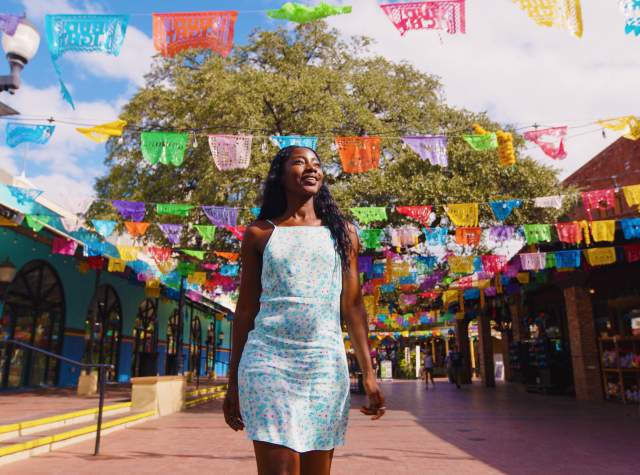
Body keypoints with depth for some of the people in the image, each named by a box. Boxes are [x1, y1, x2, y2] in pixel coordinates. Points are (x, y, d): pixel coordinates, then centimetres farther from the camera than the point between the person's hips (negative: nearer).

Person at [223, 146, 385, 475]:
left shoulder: (342, 232, 11)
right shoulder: (259, 234, 7)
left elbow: (352, 306, 9)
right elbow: (246, 310, 8)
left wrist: (368, 372, 2)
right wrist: (233, 382, 8)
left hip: (326, 363, 2)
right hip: (268, 361, -2)